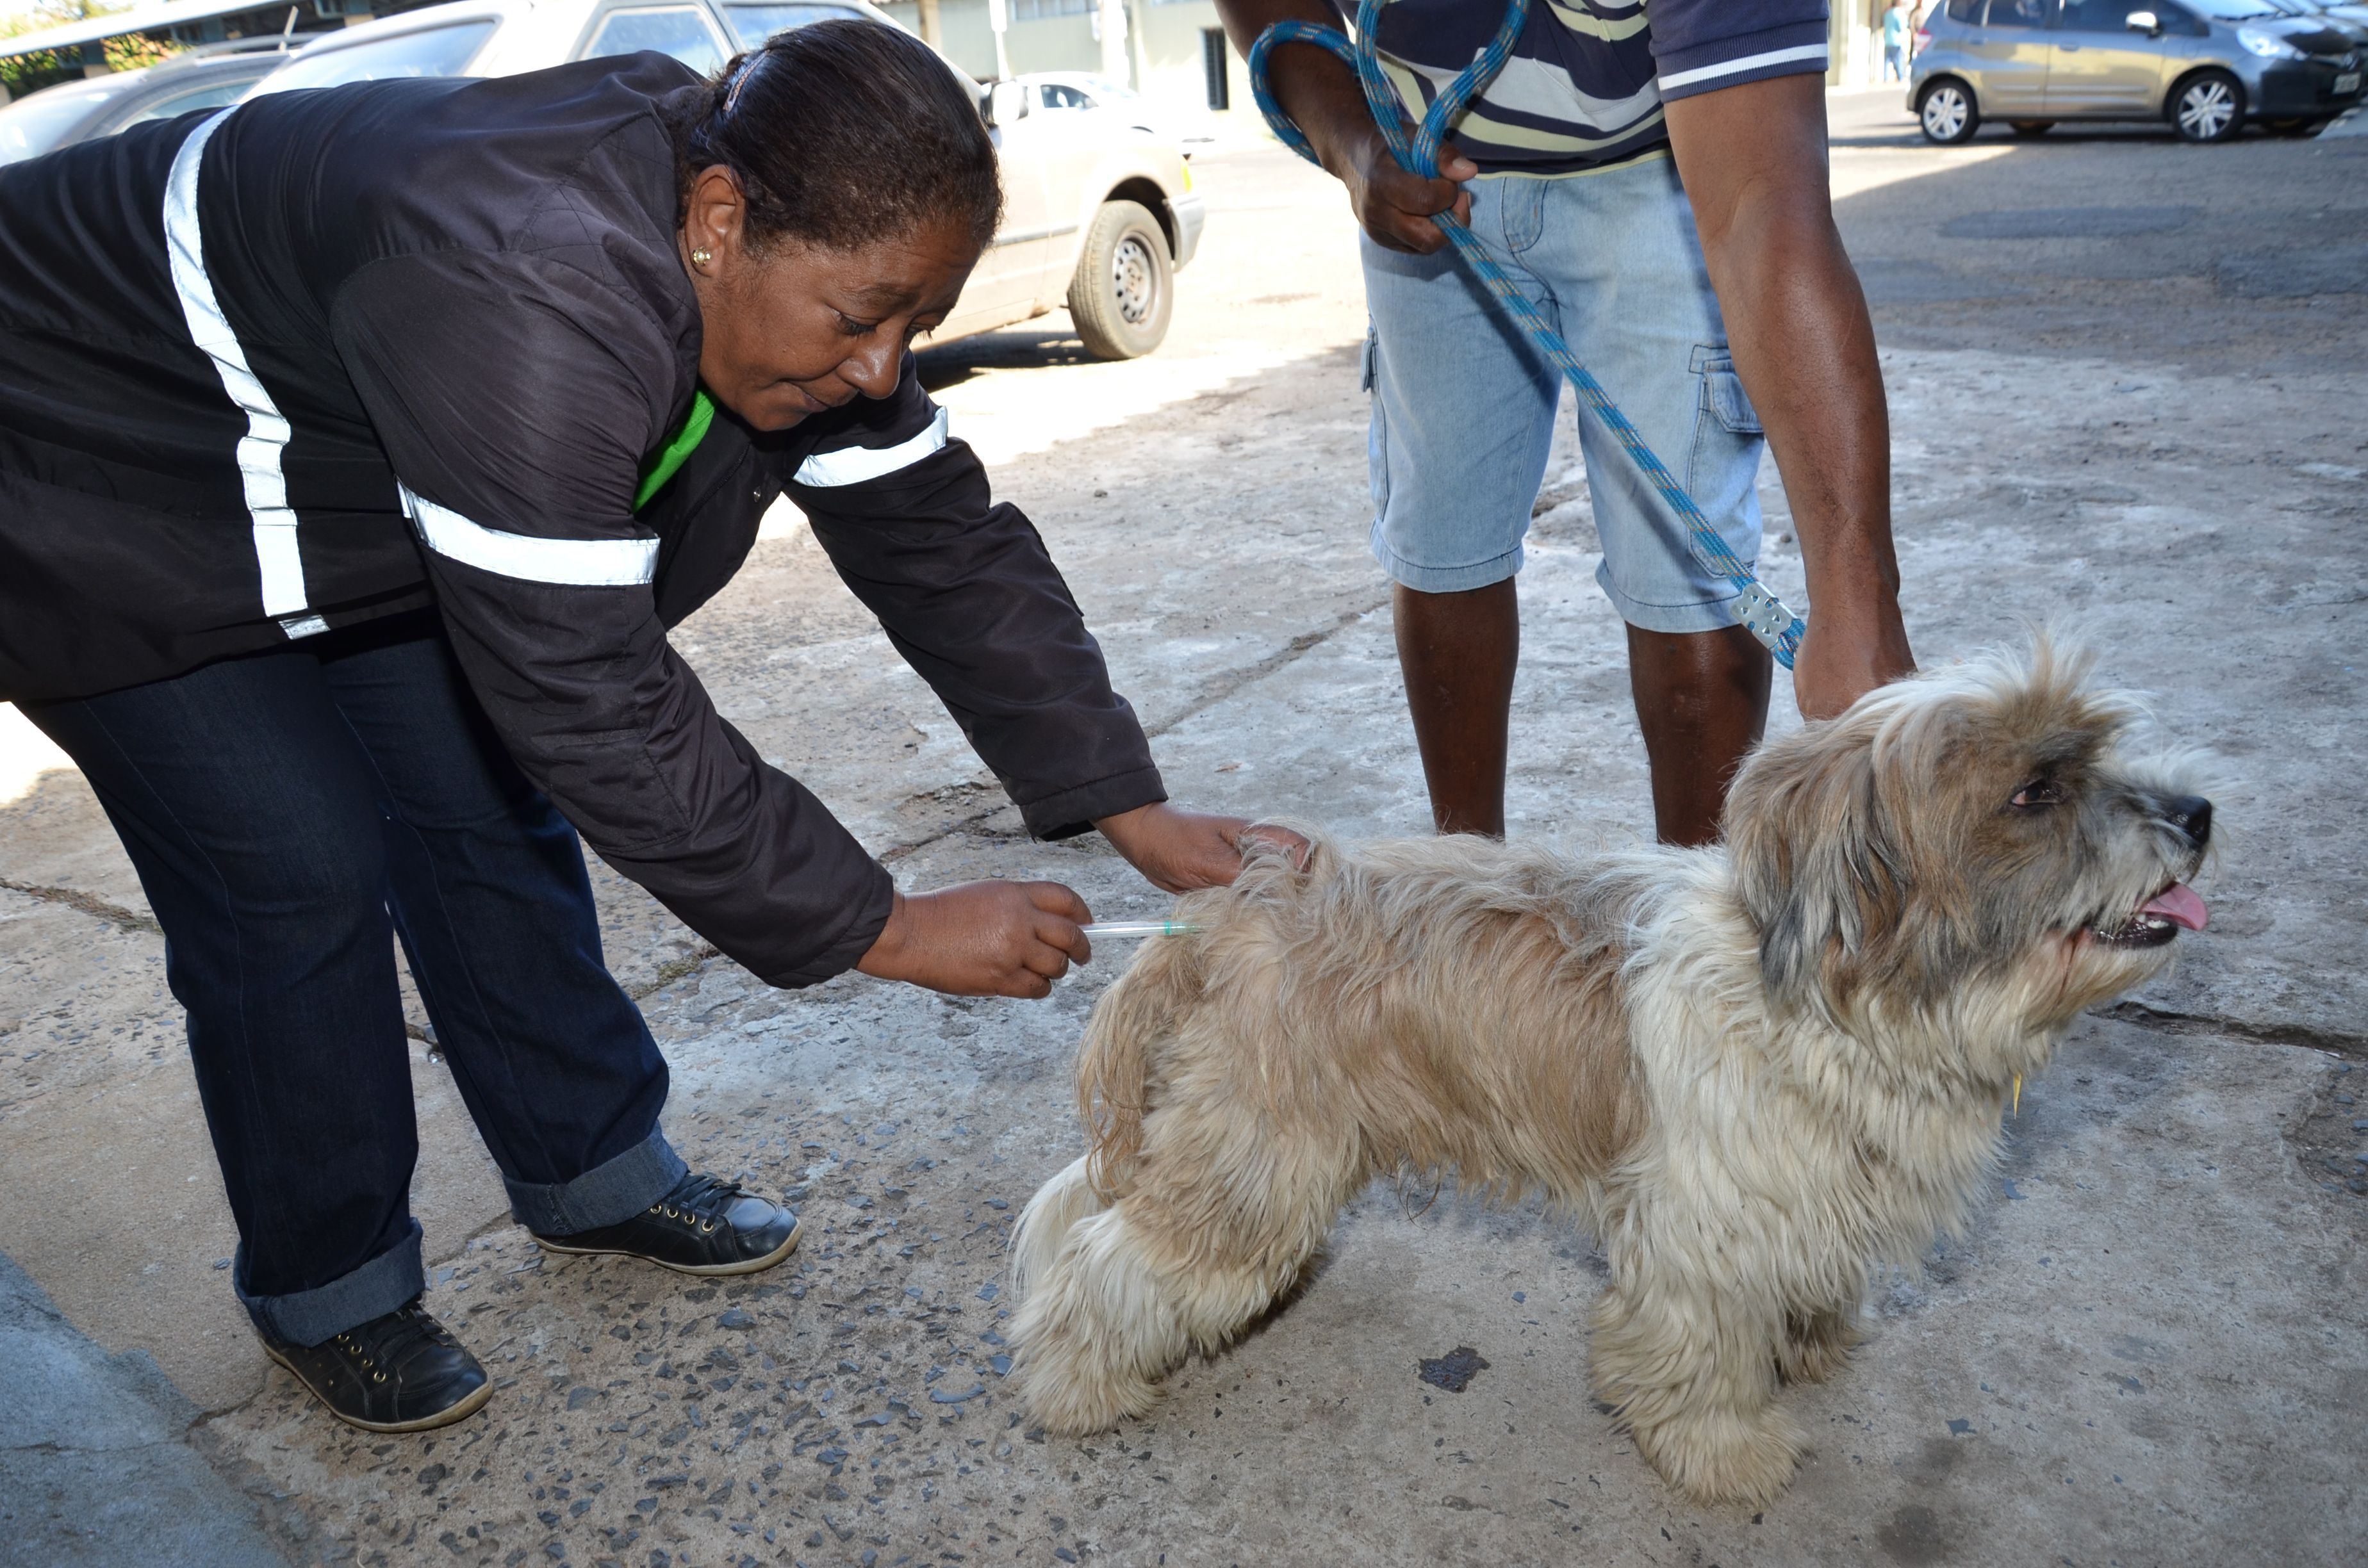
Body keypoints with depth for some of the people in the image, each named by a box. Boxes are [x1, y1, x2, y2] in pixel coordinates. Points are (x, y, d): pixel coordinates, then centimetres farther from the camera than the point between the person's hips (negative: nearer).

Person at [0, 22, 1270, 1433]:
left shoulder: (798, 270, -16)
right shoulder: (533, 304, -43)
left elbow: (943, 545, -13)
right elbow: (594, 704, -42)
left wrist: (1133, 808, -18)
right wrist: (883, 929, -36)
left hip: (350, 501, 8)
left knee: (489, 806, 6)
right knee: (296, 878, -10)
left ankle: (595, 1175, 23)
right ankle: (328, 1291, 12)